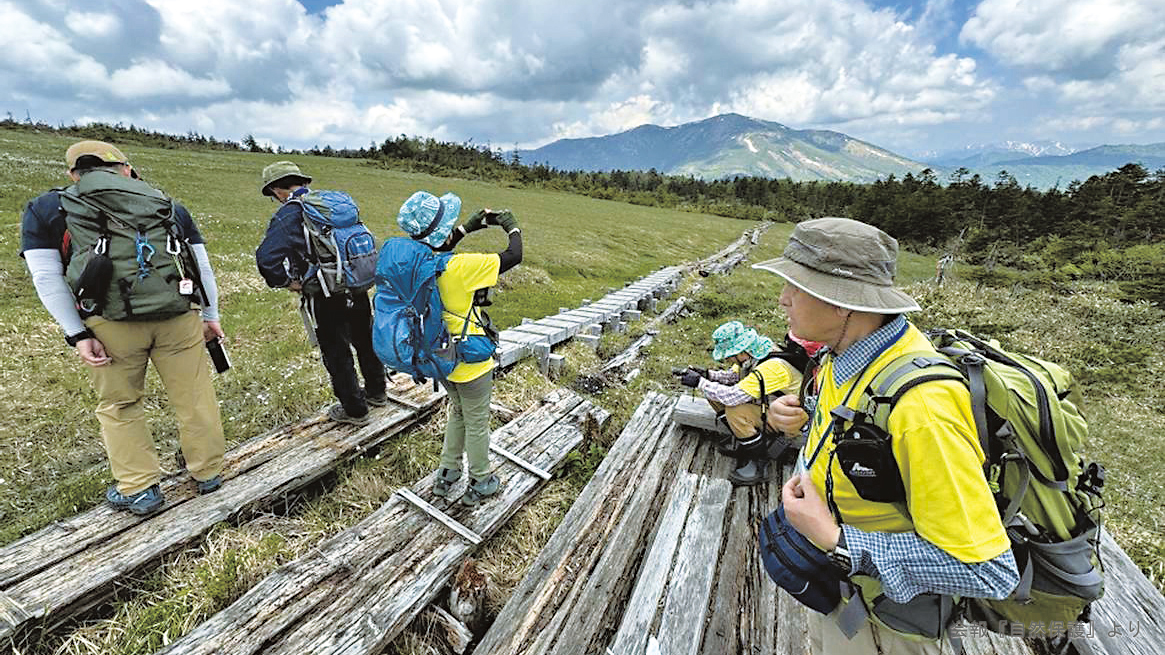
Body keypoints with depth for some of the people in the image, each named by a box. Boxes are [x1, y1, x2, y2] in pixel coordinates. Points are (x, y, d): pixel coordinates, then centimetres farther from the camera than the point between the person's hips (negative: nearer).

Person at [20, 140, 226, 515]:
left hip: (111, 325, 0)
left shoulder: (45, 209, 13)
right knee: (194, 397, 10)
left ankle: (139, 490, 23)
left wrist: (78, 335, 5)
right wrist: (210, 315, 19)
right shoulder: (170, 207, 15)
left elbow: (47, 278, 5)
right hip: (177, 318, 1)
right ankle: (208, 474, 24)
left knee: (119, 405, 16)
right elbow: (203, 266, 13)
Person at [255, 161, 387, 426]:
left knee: (337, 354, 10)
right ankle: (376, 392, 40)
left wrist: (288, 282, -8)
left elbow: (267, 258, -24)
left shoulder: (287, 215, -11)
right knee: (365, 341, 22)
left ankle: (354, 410, 24)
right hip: (358, 290, 6)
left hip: (326, 299, -6)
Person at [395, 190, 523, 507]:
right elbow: (514, 256, -22)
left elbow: (441, 247, 17)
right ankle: (480, 483, 35)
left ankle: (446, 475, 43)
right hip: (470, 362, -7)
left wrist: (472, 224, 16)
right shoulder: (460, 267, -28)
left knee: (457, 414, 29)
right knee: (477, 424, 14)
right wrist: (512, 227, -3)